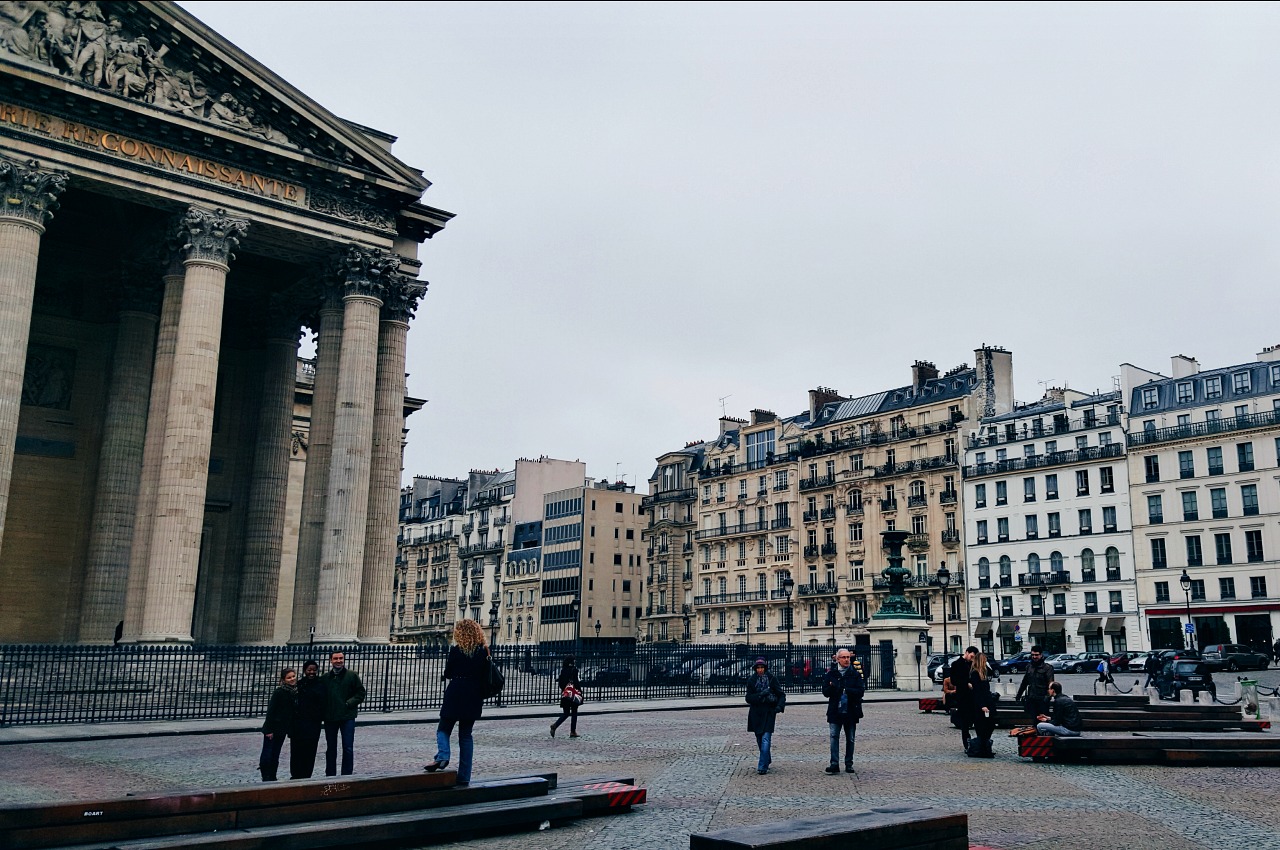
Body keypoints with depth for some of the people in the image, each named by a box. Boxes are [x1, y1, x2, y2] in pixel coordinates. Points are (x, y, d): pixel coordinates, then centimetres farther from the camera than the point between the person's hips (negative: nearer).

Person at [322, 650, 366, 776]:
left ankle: (347, 776, 6)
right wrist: (323, 712, -2)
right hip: (330, 718, 3)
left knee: (348, 748, -3)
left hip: (347, 717, -3)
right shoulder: (326, 677, 6)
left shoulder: (352, 675, -2)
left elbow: (360, 693, -1)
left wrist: (349, 703, -13)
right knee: (331, 749, 14)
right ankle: (330, 775, 25)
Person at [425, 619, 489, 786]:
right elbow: (485, 677, 5)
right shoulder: (483, 652, 1)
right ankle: (464, 776, 10)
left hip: (455, 695, -4)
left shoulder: (456, 650, -8)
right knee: (466, 734, 11)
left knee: (443, 729, 12)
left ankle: (442, 756, -17)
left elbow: (447, 673, -2)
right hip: (474, 697, 4)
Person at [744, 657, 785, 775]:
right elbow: (748, 698, -1)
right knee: (759, 740, 11)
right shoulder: (751, 681, 4)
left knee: (765, 739, -14)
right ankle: (767, 761, 32)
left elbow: (782, 694, 2)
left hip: (769, 712, -3)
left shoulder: (772, 679, -1)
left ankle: (762, 767, -15)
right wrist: (760, 695, -17)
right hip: (756, 713, 3)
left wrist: (779, 705, -16)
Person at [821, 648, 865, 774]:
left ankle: (849, 764, 17)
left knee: (850, 739, 8)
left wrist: (847, 690, -20)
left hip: (851, 711, 1)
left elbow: (861, 691, -6)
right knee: (834, 737, -9)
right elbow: (825, 692, 2)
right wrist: (831, 687, -20)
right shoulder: (831, 673, 4)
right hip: (835, 711, 0)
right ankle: (834, 764, -8)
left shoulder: (855, 673, 3)